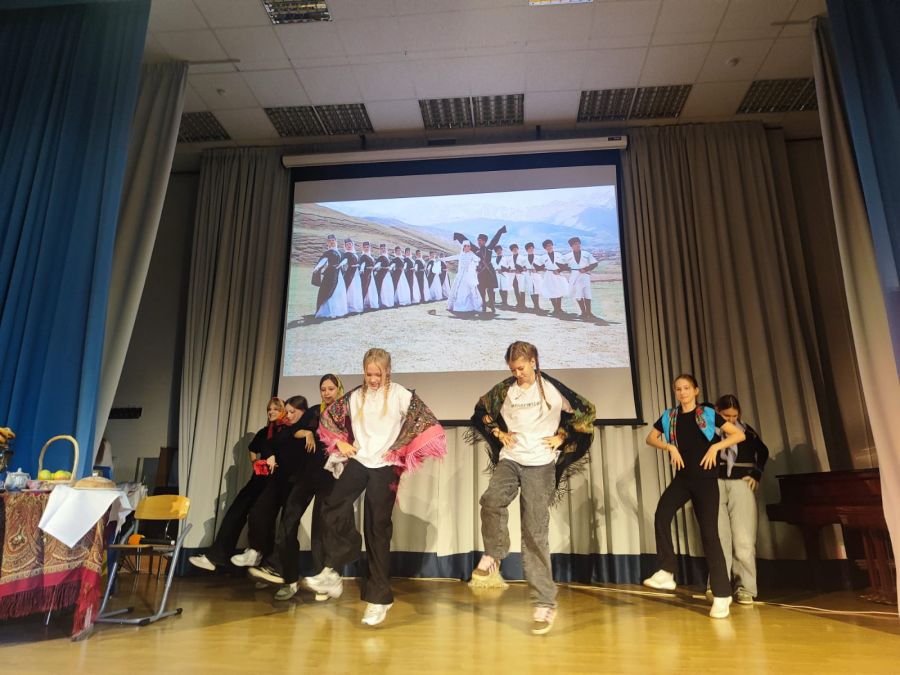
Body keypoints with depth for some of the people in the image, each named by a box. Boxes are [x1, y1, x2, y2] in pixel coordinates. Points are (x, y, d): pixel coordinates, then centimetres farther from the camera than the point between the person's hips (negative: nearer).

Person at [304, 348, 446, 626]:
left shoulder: (400, 394, -3)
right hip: (357, 461, 3)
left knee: (377, 528, 0)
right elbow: (328, 417, 20)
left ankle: (379, 596, 11)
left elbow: (427, 424, -8)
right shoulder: (355, 396, 7)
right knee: (333, 507, -20)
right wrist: (340, 442, 6)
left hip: (385, 467, -3)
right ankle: (333, 572, -8)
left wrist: (399, 453, -10)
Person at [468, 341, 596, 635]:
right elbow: (482, 411, 20)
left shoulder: (551, 388, -5)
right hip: (509, 459, 3)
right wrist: (498, 433, 8)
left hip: (540, 464, -2)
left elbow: (587, 412, 2)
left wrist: (561, 437, 0)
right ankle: (493, 555, -3)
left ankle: (544, 602, 9)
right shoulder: (504, 390, 3)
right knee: (491, 501, -29)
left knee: (535, 533, -3)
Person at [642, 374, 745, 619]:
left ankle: (722, 595, 4)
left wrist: (716, 446, -13)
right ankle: (666, 573, -13)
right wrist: (670, 447, -3)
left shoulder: (707, 413, 1)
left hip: (705, 479, -3)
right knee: (662, 515, -21)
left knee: (709, 533, -4)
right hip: (682, 478, 3)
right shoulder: (669, 416, 9)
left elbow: (739, 434, 0)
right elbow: (650, 438, 14)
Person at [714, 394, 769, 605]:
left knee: (744, 539, -2)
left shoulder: (746, 429, 8)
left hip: (741, 484, 2)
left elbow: (763, 451, 21)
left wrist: (756, 475, 11)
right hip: (715, 484, -2)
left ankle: (744, 587, 7)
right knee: (719, 537, -5)